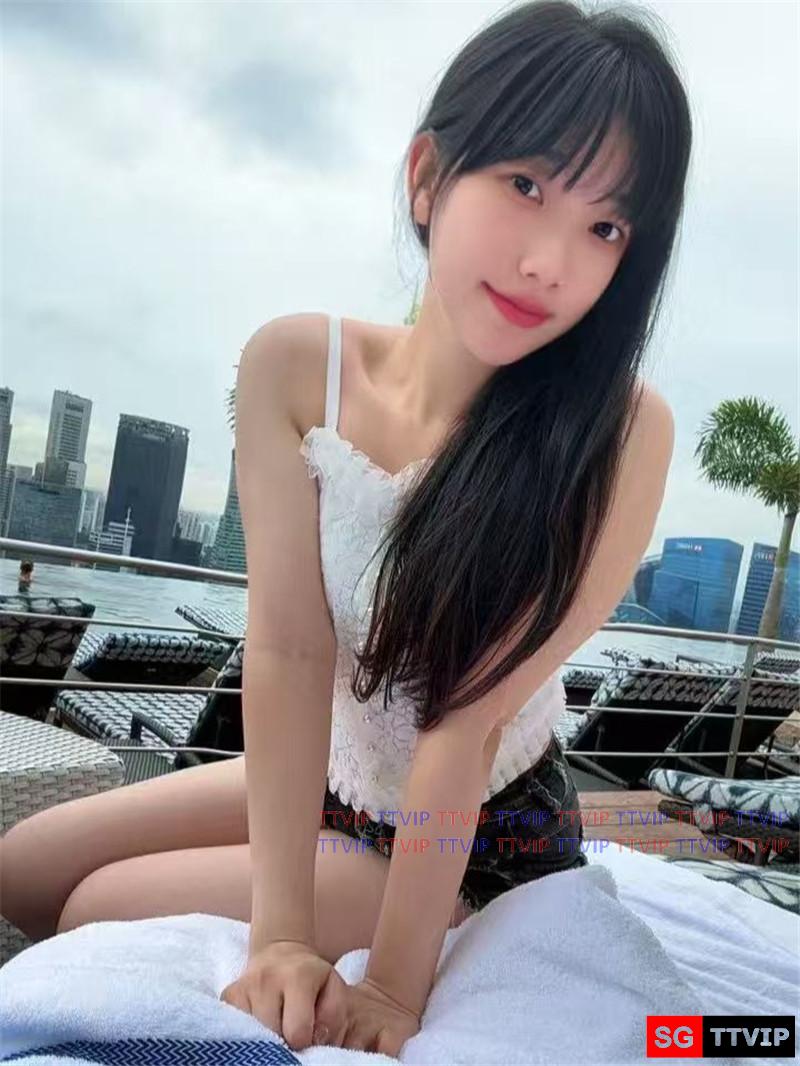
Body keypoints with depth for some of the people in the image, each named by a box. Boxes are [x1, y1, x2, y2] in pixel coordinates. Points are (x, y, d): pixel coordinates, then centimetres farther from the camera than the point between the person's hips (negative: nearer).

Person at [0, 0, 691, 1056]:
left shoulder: (620, 434, -28)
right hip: (331, 777, 4)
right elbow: (291, 649, -22)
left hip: (489, 838, -4)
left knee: (98, 917, -2)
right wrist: (280, 934, -24)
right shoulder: (294, 366, -18)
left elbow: (469, 715, -27)